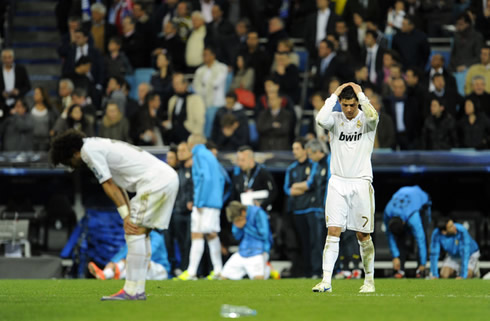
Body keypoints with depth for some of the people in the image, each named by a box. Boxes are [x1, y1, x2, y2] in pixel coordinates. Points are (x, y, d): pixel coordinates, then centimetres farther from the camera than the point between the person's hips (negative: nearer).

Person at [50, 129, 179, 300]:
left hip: (155, 181, -10)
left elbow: (109, 185, -7)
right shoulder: (99, 146, 24)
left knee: (135, 232, -9)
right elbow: (117, 186, 19)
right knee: (142, 233, 11)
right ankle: (138, 290, 10)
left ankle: (131, 291, -12)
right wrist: (129, 216, 10)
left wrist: (126, 216, -7)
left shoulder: (89, 150, -5)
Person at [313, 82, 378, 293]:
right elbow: (321, 120, -18)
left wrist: (360, 94, -14)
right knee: (333, 232, -8)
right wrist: (334, 95, -11)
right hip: (338, 182, 1)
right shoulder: (335, 119, 5)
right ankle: (326, 280, -12)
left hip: (361, 183, -1)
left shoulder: (365, 120, 0)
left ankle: (369, 280, 16)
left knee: (363, 235, 3)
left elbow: (372, 116, -25)